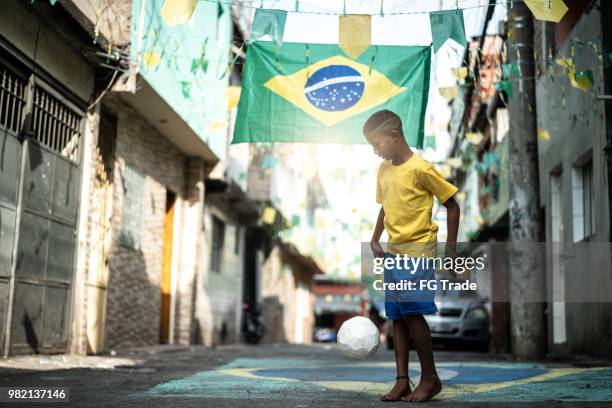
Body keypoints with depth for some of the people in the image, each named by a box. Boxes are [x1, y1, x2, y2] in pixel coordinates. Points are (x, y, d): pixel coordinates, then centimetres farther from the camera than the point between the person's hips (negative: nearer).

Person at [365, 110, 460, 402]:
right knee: (397, 316, 5)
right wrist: (375, 240, 10)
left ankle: (430, 377, 3)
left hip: (419, 250, -7)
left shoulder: (421, 169, -12)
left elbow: (451, 204, -6)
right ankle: (402, 381, 10)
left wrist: (451, 244, -9)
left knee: (412, 311, -12)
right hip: (393, 251, 7)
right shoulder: (383, 170, 9)